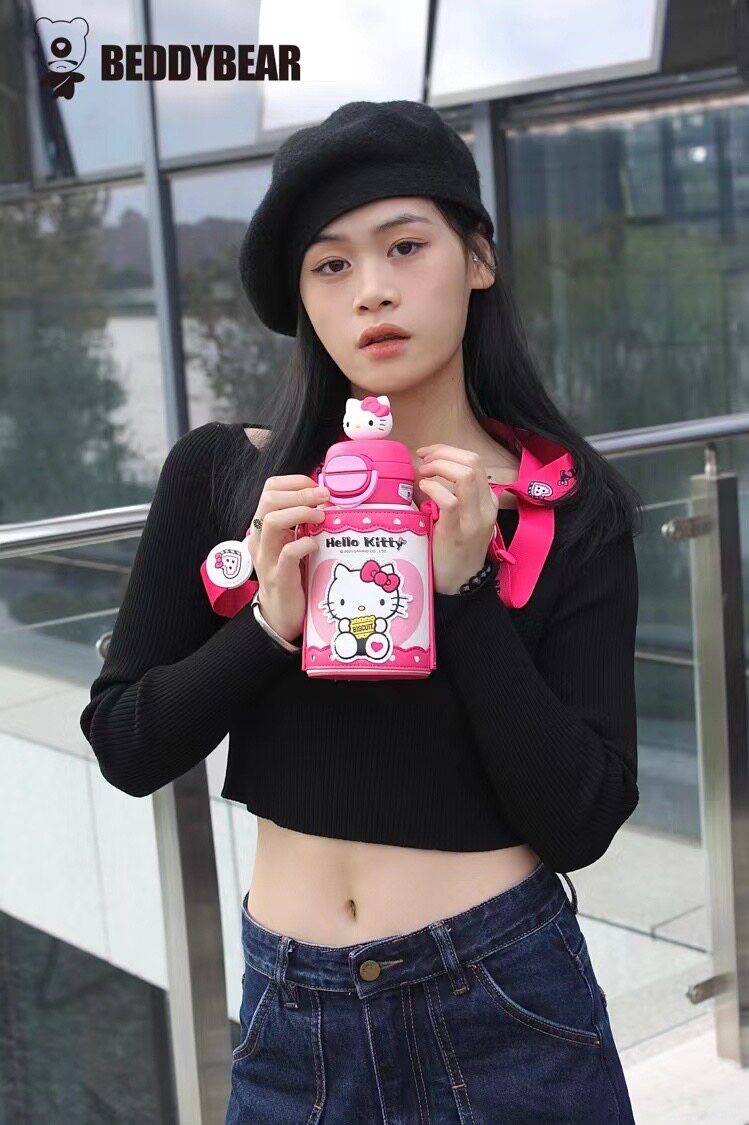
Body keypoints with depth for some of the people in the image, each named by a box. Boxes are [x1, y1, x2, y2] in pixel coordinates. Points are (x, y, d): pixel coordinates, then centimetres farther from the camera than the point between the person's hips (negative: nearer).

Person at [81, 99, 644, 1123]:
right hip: (290, 1009, 1)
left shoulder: (570, 511, -7)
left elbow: (582, 824, -11)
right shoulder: (222, 479, -5)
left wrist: (462, 592, -20)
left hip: (508, 1002, -1)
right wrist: (271, 623, -18)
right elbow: (125, 745, -2)